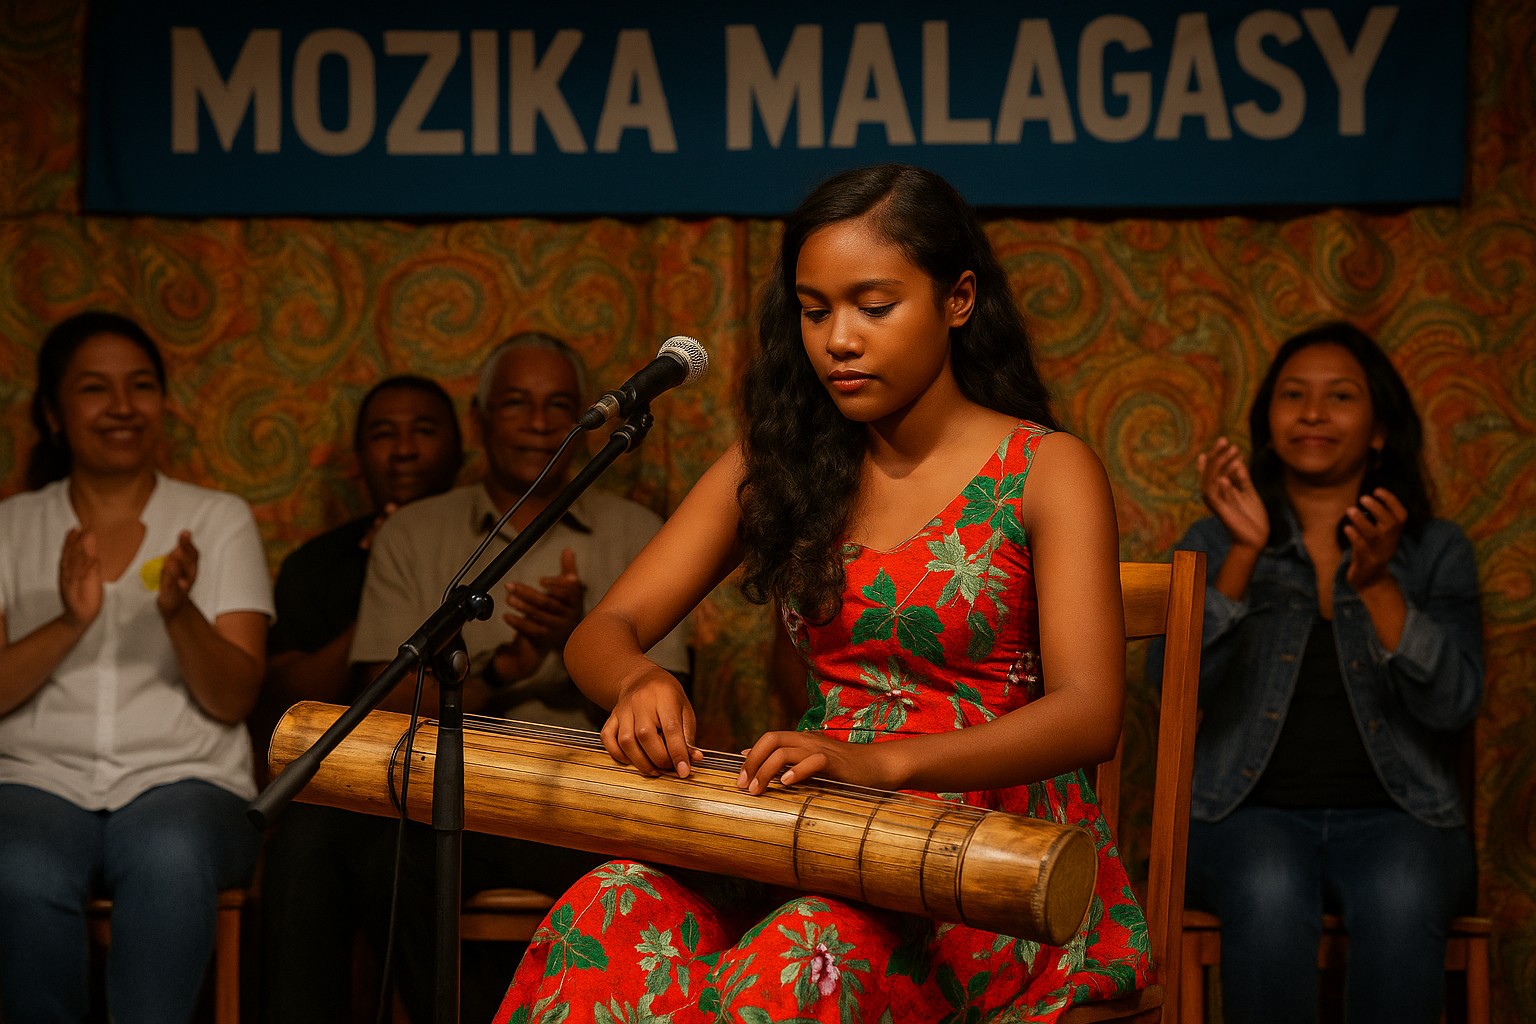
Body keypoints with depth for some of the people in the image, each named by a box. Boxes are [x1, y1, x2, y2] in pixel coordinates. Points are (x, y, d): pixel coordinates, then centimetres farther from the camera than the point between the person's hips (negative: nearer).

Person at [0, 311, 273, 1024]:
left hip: (183, 780, 0)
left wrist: (180, 614, -18)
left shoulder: (220, 521, 10)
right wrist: (69, 624, -18)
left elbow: (233, 700, 0)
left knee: (170, 856, -36)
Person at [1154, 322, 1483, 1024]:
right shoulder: (1217, 544, 12)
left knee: (1399, 900, -35)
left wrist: (1377, 584, -16)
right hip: (1252, 811, 0)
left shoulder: (1436, 551, 11)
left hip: (1393, 814, 0)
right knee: (1270, 896, -36)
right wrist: (1244, 553, -14)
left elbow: (1452, 704, -3)